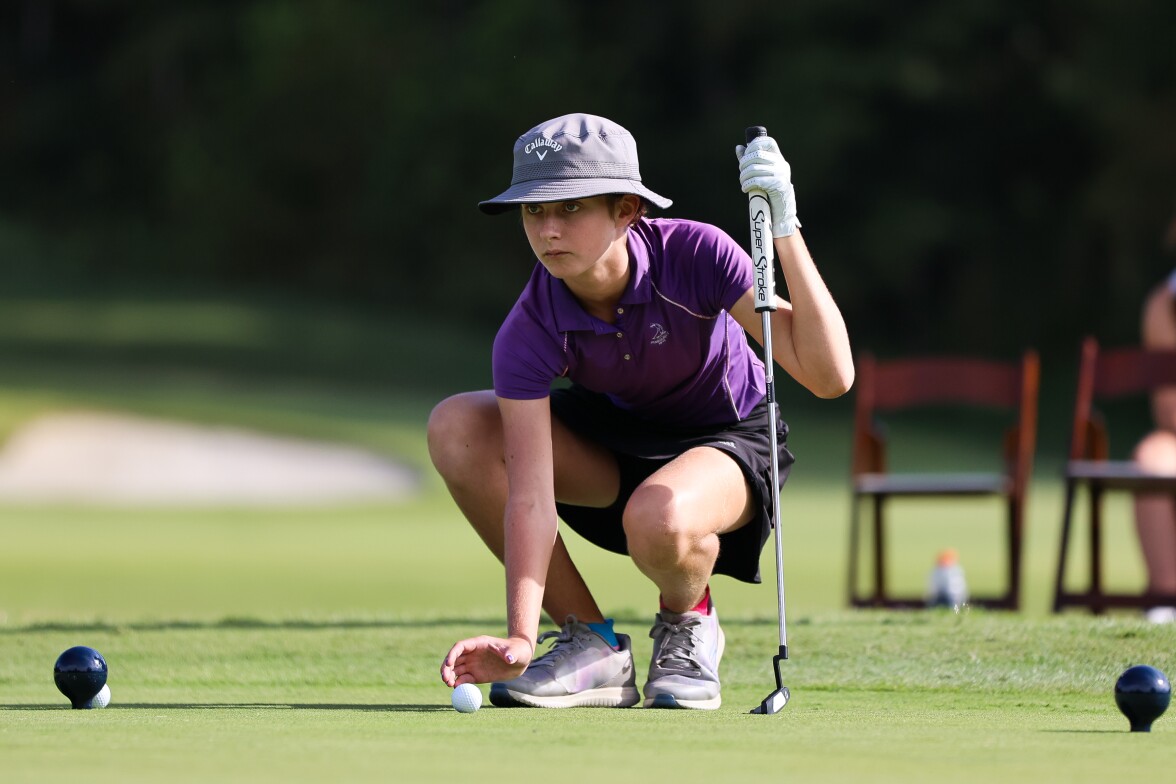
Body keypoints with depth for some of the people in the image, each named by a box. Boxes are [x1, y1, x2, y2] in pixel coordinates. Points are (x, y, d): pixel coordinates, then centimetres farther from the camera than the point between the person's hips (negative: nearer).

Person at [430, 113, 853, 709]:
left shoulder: (694, 253, -29)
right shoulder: (527, 335, -25)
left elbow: (829, 377, -35)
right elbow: (530, 495, -31)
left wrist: (785, 234, -44)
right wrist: (520, 639, -42)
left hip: (727, 440, -3)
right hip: (612, 436, 4)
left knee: (657, 518, -41)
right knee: (457, 429, -24)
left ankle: (687, 620, 0)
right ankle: (591, 641, -9)